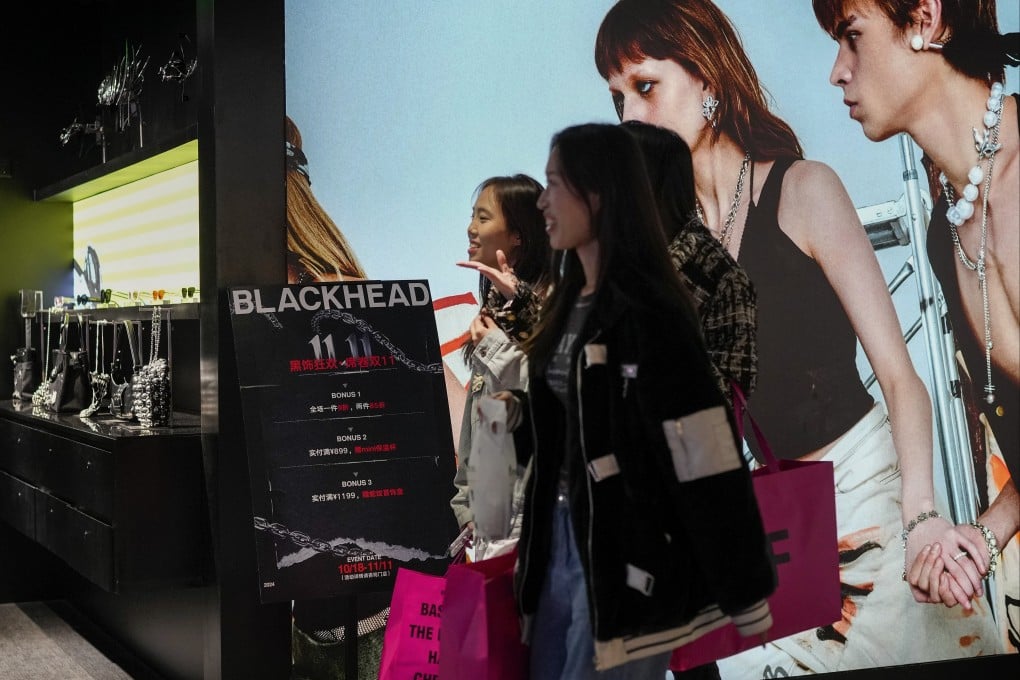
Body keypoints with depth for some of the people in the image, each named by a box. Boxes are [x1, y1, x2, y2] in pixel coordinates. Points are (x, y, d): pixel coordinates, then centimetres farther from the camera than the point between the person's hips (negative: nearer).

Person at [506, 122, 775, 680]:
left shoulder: (645, 311, -17)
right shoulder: (568, 302, 10)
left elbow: (706, 457, -21)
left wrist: (743, 590, -20)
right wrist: (516, 413, 4)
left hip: (626, 550, -9)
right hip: (559, 536, 9)